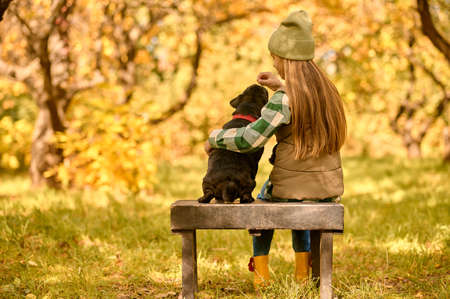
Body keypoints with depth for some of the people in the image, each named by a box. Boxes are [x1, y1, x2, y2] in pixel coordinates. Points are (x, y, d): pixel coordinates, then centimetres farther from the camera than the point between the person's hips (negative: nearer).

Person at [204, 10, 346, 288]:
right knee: (297, 207, 40)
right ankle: (303, 273, 36)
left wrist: (214, 138, -4)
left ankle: (261, 275, 33)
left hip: (293, 187, -5)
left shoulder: (283, 100, -19)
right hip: (329, 188, 5)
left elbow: (248, 139, -21)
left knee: (265, 203, 32)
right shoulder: (327, 89, 1)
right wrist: (282, 87, 19)